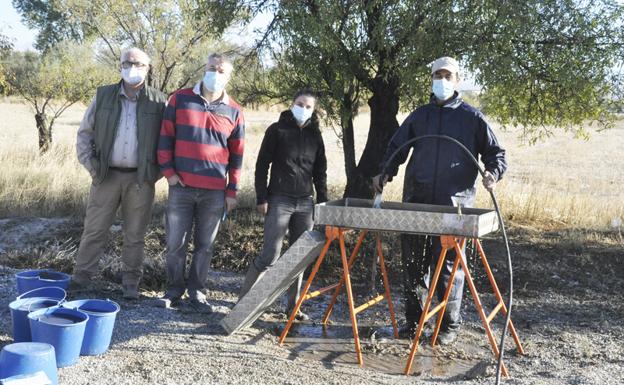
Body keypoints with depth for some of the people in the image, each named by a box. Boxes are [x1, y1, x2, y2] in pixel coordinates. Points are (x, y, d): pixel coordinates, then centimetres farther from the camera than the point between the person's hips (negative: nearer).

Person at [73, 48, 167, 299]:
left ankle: (131, 283, 17)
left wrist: (158, 171, -4)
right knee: (94, 229, 4)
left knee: (135, 234, 7)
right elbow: (85, 132, 9)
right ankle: (81, 278, 13)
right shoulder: (103, 96, 5)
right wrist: (89, 163, -2)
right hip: (106, 175, 1)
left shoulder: (158, 102, 1)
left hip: (140, 179, -1)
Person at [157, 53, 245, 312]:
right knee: (175, 243, 3)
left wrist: (232, 191, 6)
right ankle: (174, 290, 18)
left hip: (215, 191, 1)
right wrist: (168, 171, -3)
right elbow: (165, 137, 5)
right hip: (181, 187, 0)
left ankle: (197, 292, 19)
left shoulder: (233, 112, 5)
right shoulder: (180, 99, 3)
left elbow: (236, 155, 8)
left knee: (205, 245, 7)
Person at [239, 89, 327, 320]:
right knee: (270, 256, -9)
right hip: (279, 200, -5)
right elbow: (262, 165, -2)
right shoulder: (277, 130, -1)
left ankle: (293, 305, 18)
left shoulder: (314, 135, 12)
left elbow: (320, 171, 16)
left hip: (305, 202, 5)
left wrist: (322, 202, 8)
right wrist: (261, 199, -8)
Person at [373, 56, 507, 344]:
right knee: (413, 261, 8)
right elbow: (396, 147, 19)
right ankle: (413, 318, 22)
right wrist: (386, 173, 2)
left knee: (449, 263, 0)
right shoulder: (419, 116, 14)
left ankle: (449, 324, 13)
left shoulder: (471, 117, 5)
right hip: (416, 201, 4)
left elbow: (495, 152, 7)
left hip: (454, 204, -3)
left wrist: (493, 173, -13)